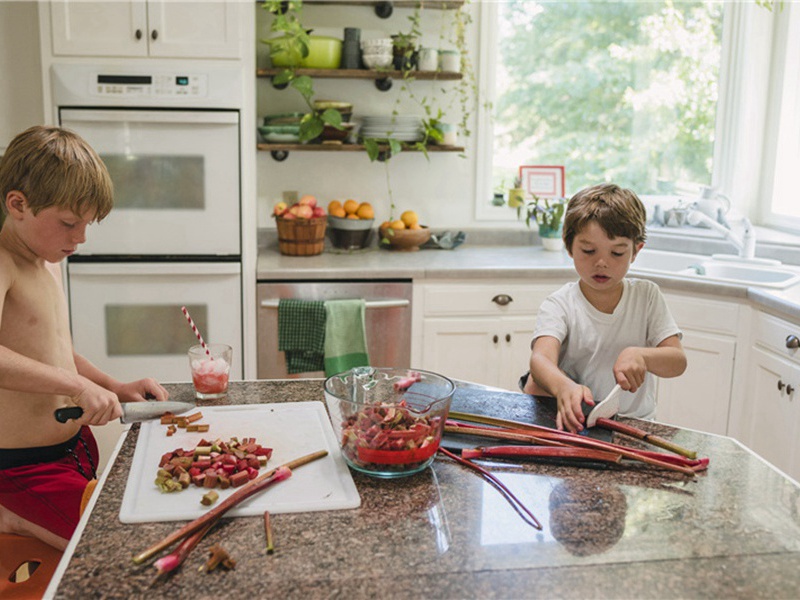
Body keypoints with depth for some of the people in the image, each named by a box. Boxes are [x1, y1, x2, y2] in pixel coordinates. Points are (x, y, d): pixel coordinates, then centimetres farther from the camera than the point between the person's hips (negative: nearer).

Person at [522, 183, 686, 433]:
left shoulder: (647, 296, 4)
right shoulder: (559, 305, -5)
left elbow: (678, 361, -3)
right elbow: (541, 358, -25)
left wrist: (639, 355, -27)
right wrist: (564, 387, -49)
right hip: (575, 422, -3)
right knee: (536, 385, -29)